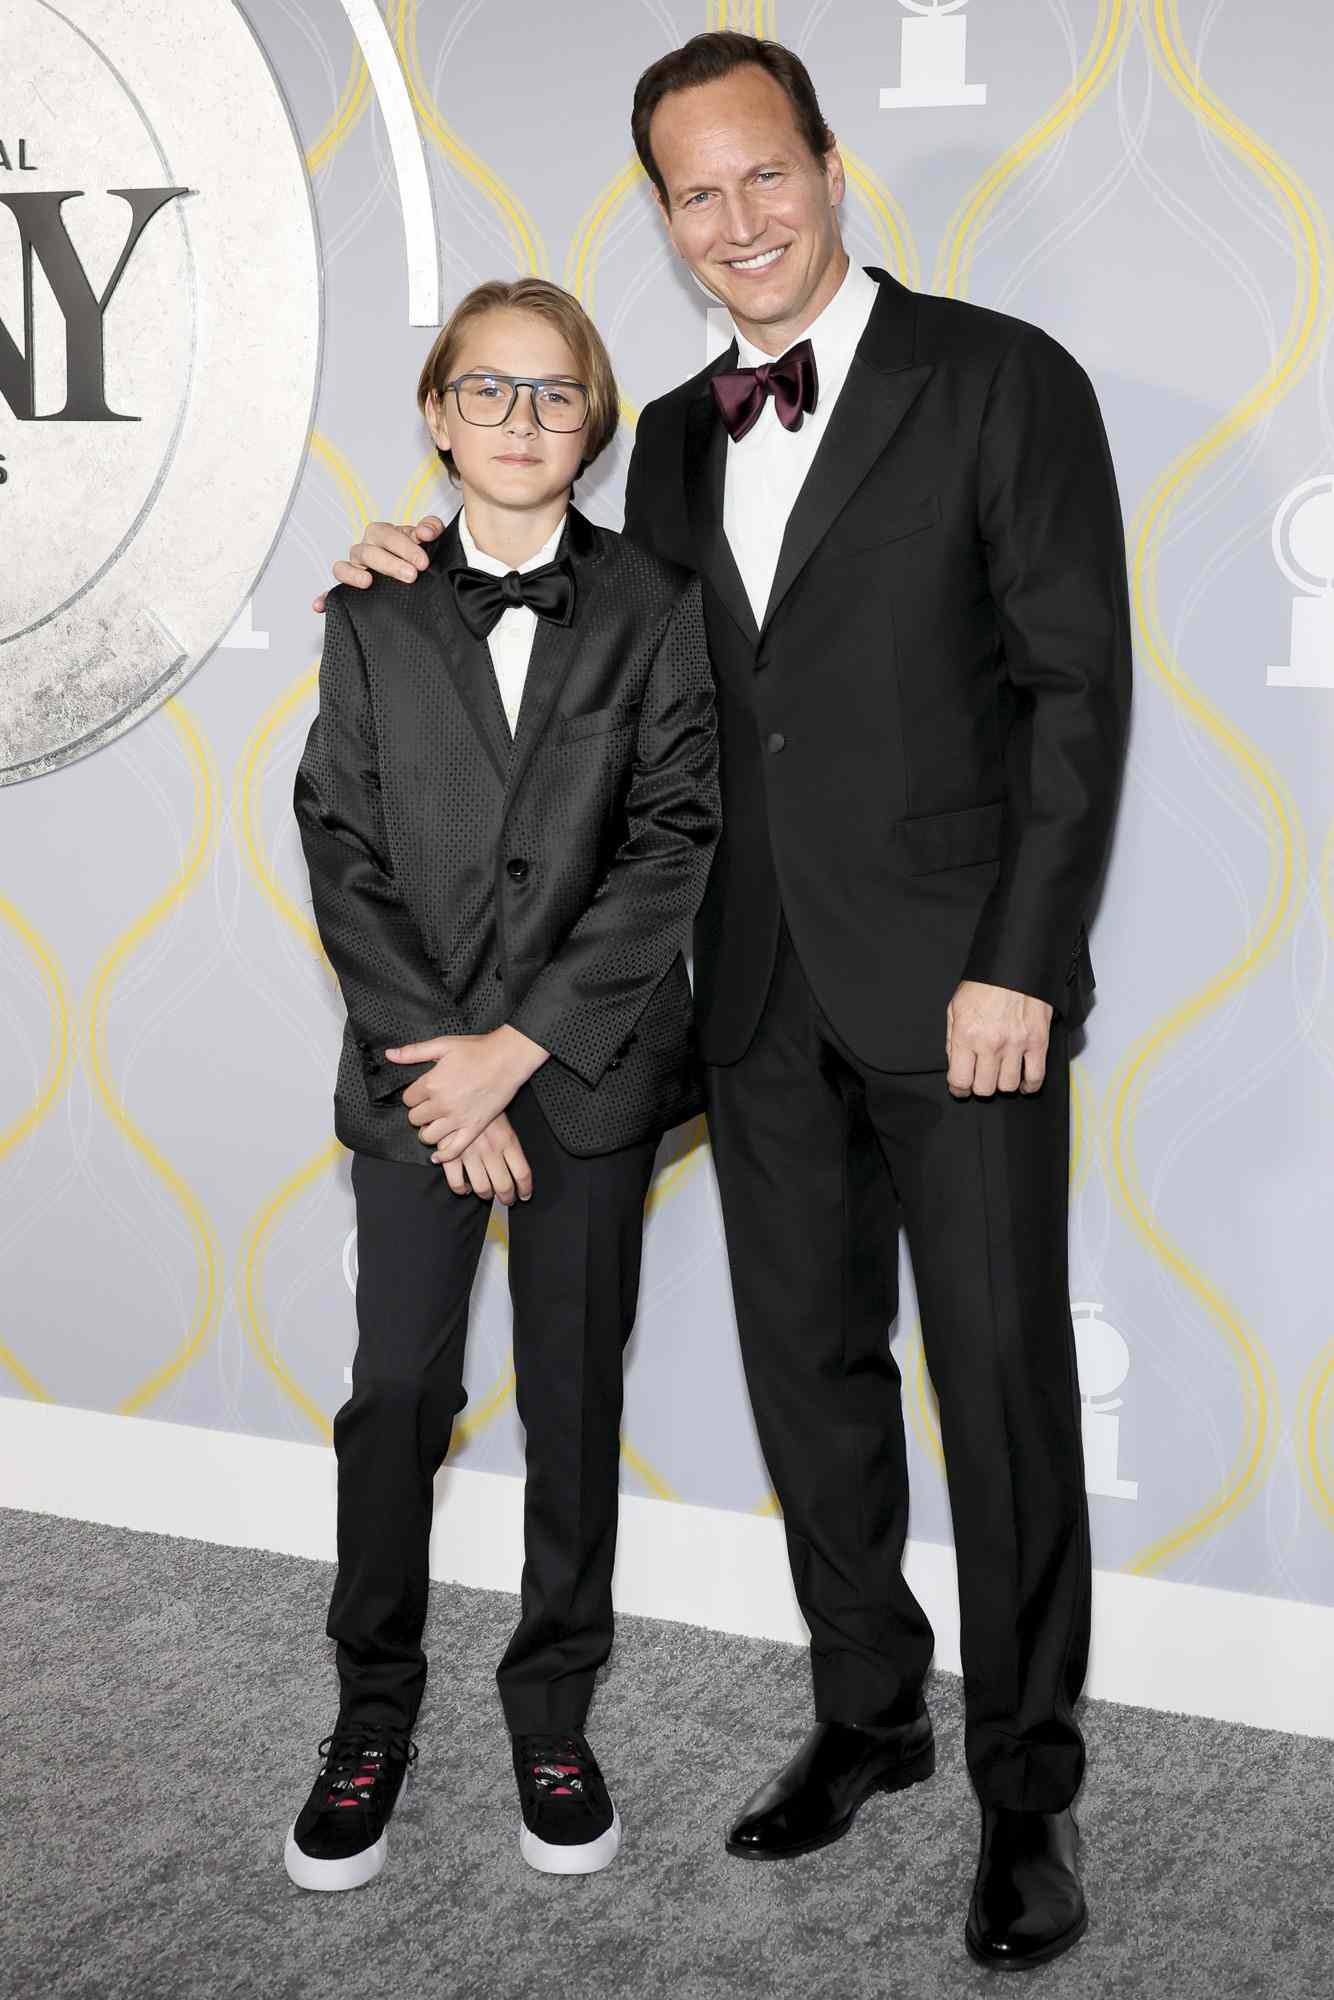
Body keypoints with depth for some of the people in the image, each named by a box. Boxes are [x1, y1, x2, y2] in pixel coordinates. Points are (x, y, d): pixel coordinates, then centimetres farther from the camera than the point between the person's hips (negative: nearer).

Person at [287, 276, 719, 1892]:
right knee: (395, 1393, 5)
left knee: (574, 1396, 9)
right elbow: (341, 848, -1)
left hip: (590, 1063, 0)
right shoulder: (374, 614, 3)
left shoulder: (654, 606, 0)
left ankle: (554, 1712, 24)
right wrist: (435, 1055, -11)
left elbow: (671, 844, -7)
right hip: (413, 1068, 1)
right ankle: (372, 1714, 21)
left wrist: (519, 1048, -12)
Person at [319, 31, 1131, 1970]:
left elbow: (1078, 684, -9)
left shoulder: (1002, 382, -5)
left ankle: (1027, 1786, 16)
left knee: (1004, 1384, 1)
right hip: (764, 996, 6)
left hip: (953, 986, -5)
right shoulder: (677, 440, 13)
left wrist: (1020, 960, -15)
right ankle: (867, 1712, 31)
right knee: (808, 1371, 13)